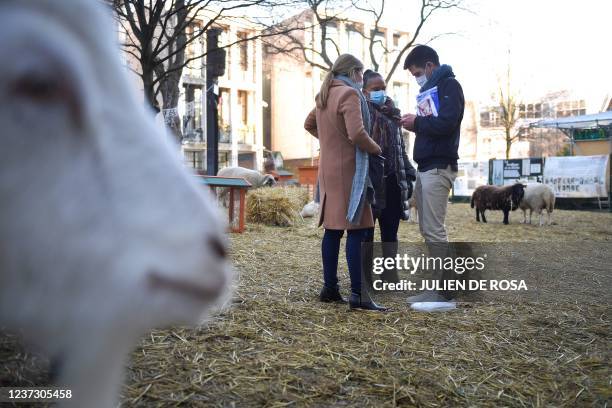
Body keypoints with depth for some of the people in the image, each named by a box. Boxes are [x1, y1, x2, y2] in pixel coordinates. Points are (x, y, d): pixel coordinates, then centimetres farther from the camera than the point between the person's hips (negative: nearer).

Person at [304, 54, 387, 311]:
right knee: (356, 230, -7)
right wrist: (376, 149, -6)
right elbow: (356, 133, -23)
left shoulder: (324, 96, 15)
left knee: (333, 229, 11)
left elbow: (309, 124, 31)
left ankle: (329, 288, 17)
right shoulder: (349, 93, -11)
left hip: (328, 170, 9)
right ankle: (358, 294, -5)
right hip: (348, 170, -9)